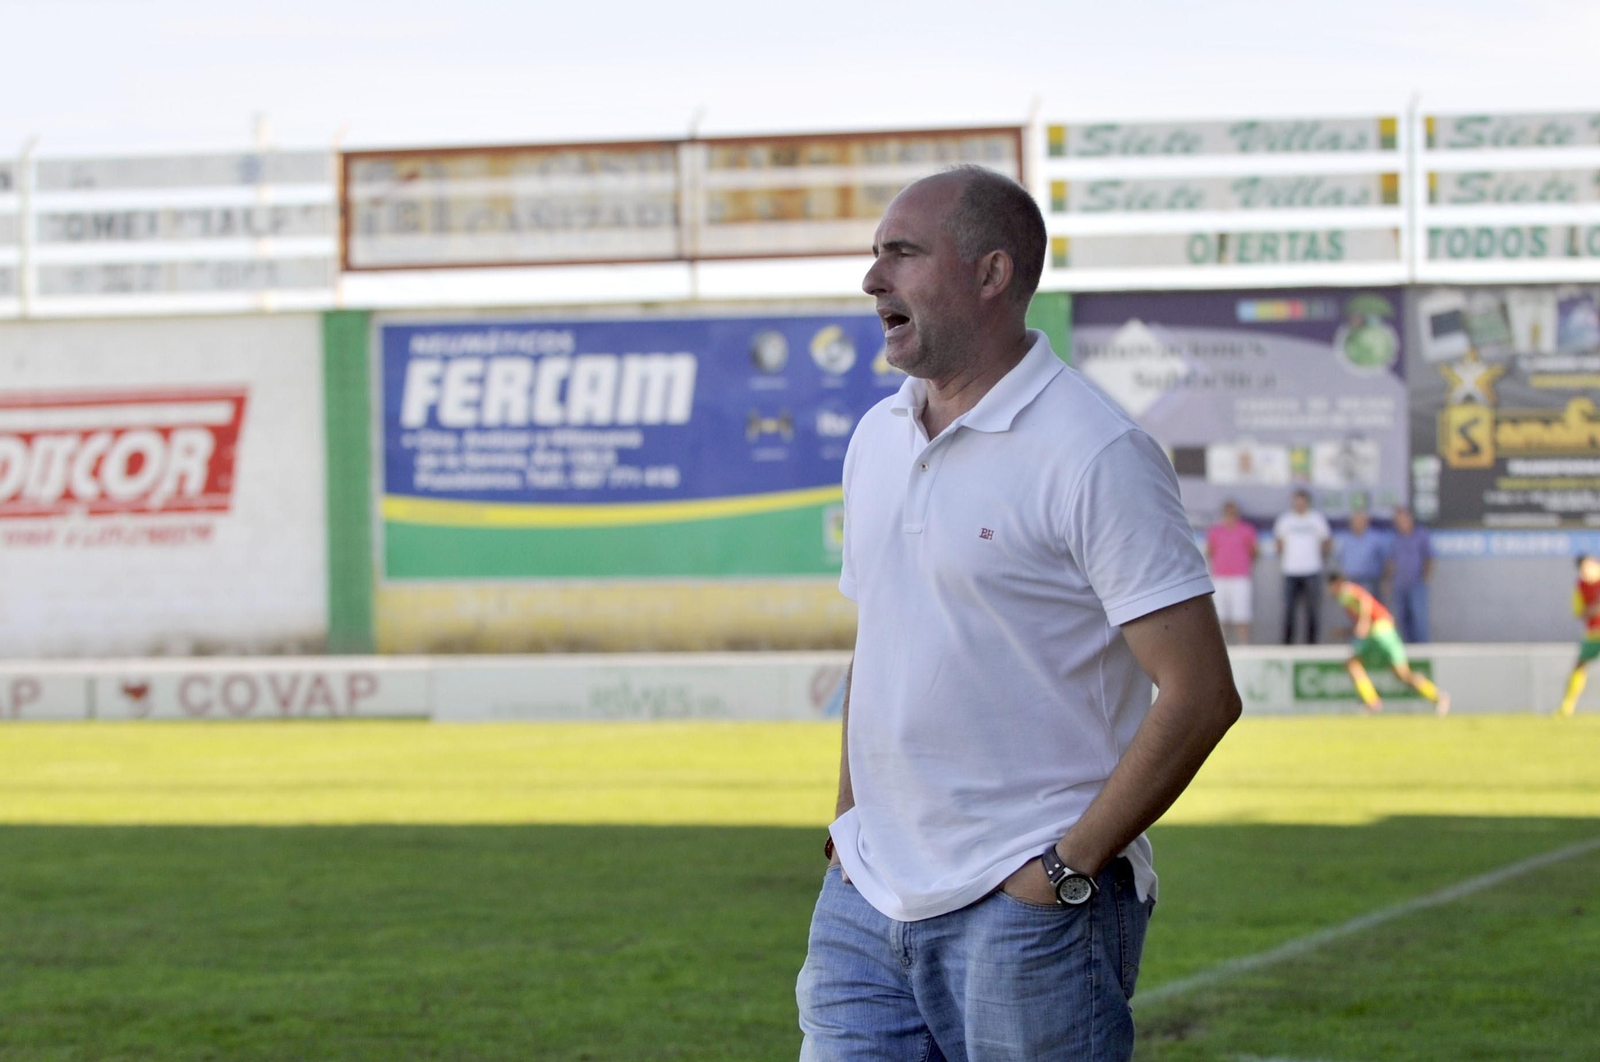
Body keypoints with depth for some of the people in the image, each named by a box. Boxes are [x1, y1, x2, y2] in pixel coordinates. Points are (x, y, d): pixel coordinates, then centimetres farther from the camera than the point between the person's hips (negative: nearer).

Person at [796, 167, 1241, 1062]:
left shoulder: (1094, 452, -12)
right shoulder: (877, 438, 13)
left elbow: (1200, 695, -15)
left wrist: (1068, 866, -14)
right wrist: (850, 829, 15)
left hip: (1027, 911, -7)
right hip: (868, 902, 7)